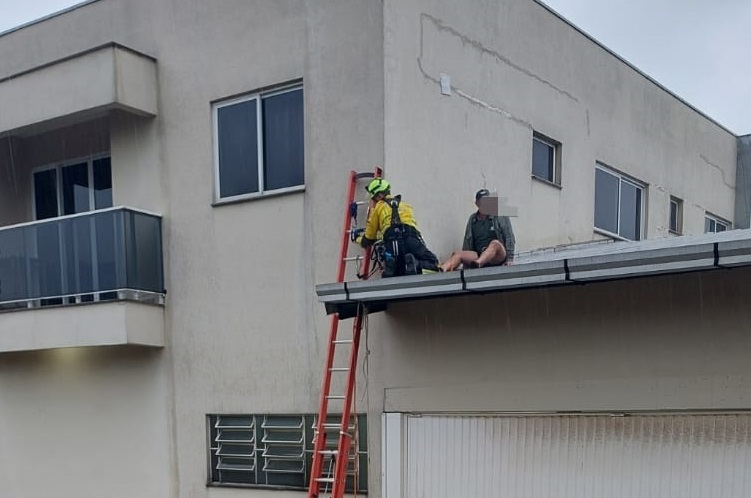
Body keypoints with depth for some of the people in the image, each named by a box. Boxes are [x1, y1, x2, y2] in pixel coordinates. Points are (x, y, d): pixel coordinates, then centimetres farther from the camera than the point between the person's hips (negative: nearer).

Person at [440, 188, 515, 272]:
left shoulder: (501, 217, 8)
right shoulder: (472, 219, 17)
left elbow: (509, 238, 4)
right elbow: (467, 242, 19)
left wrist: (509, 259, -7)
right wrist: (465, 263, 12)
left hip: (498, 257, -4)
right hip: (479, 255, 4)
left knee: (495, 243, -37)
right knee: (457, 254, -22)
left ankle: (477, 263, -64)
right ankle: (443, 269, -51)